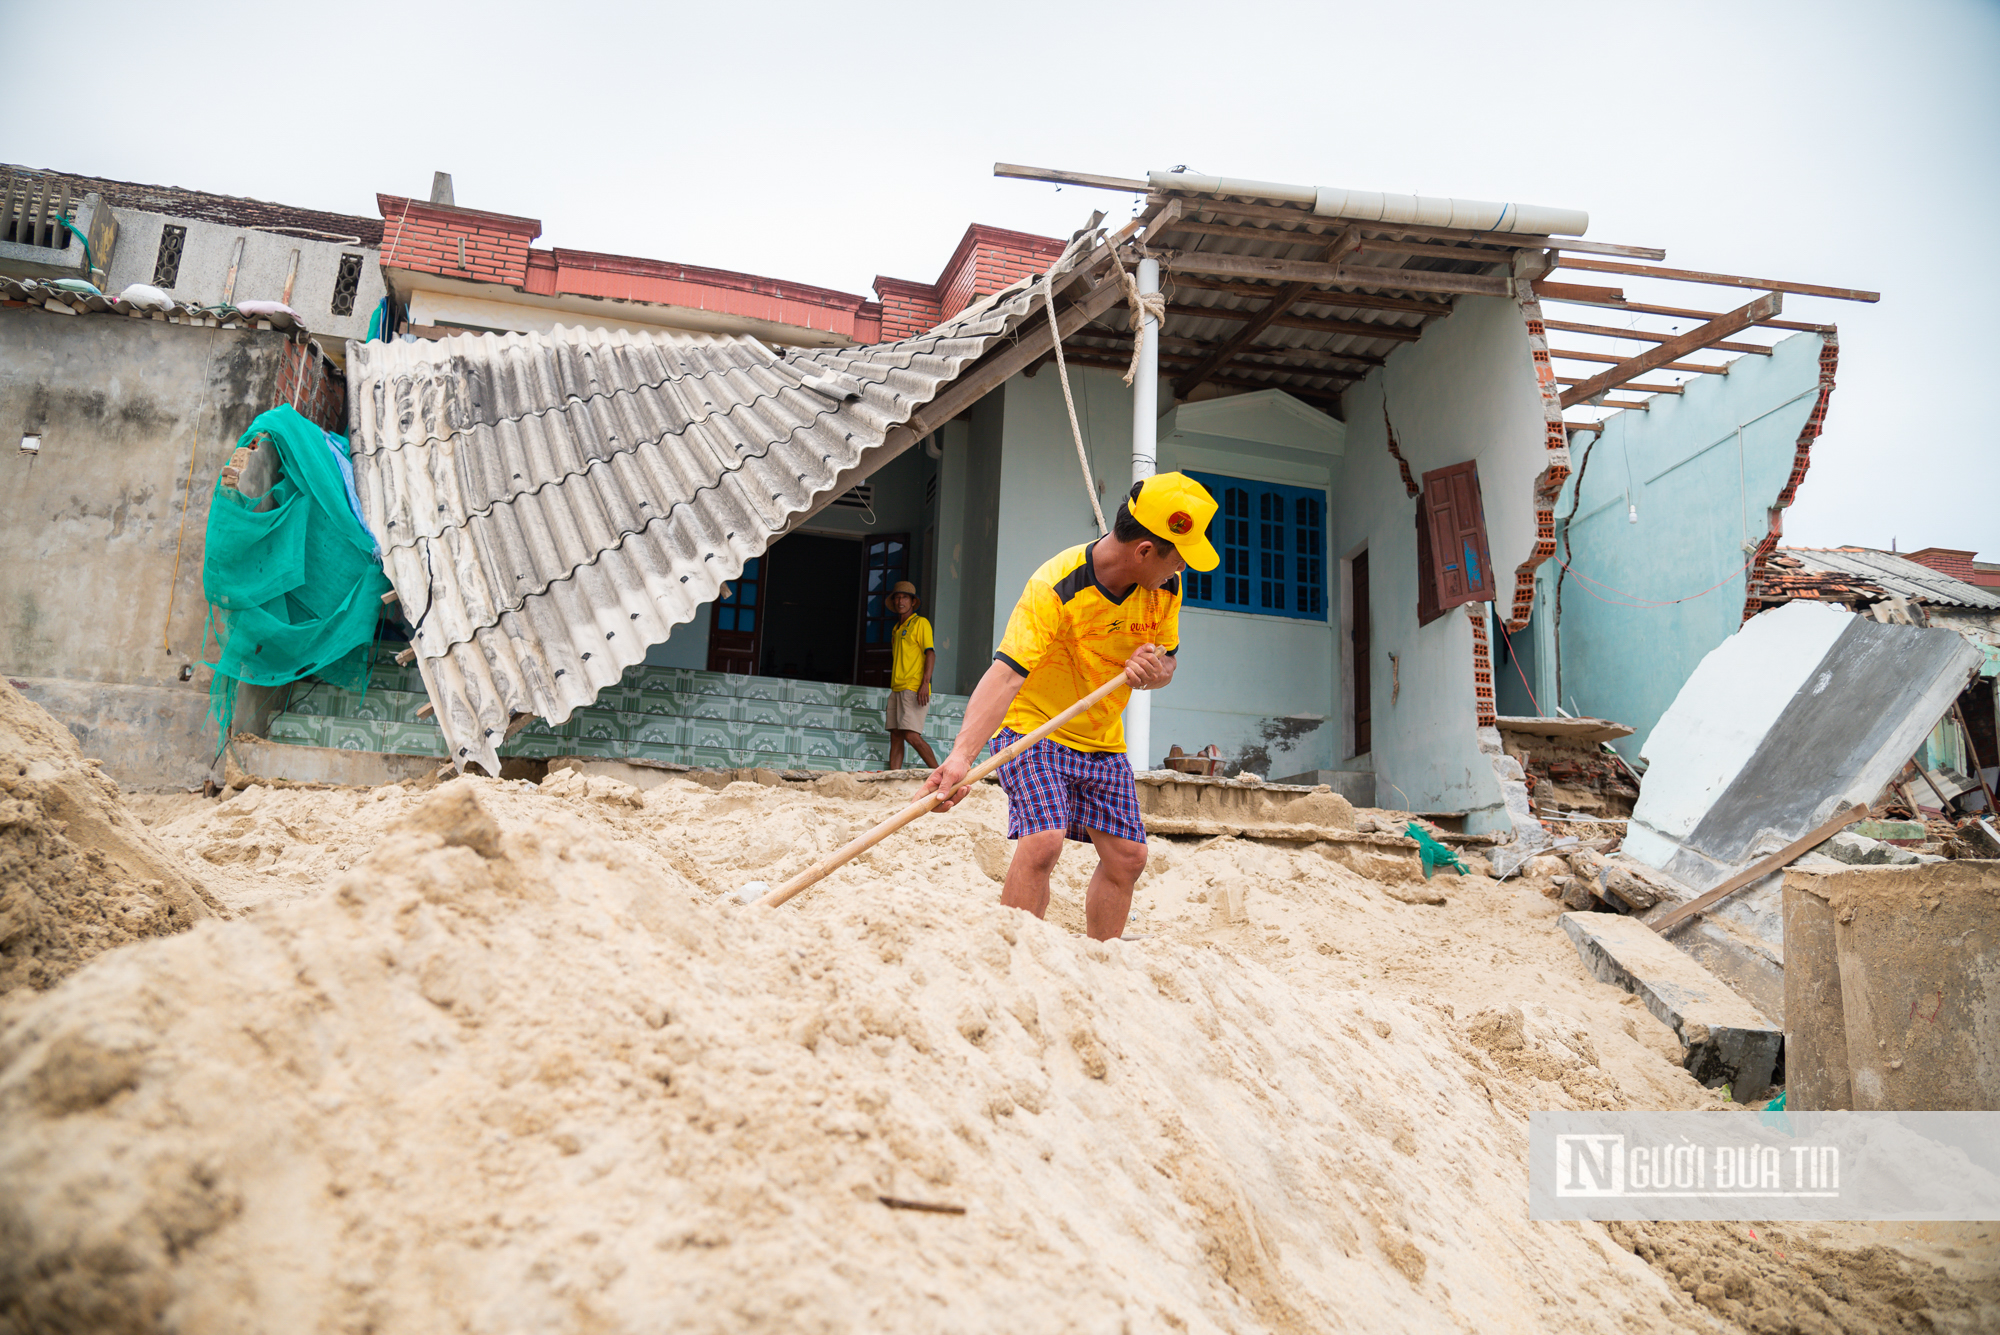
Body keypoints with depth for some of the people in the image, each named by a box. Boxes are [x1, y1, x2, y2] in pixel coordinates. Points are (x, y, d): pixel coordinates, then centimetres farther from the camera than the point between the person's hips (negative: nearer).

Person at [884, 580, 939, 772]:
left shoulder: (920, 623, 0)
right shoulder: (896, 629, 23)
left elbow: (930, 653, -8)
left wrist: (925, 683, -19)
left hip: (914, 689, -8)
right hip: (897, 689, 8)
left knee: (912, 735, -17)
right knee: (895, 736, 1)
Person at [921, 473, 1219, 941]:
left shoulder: (1166, 587, -8)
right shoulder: (1055, 586, -28)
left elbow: (1167, 662, 8)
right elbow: (1005, 675, -36)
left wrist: (1155, 671, -19)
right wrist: (961, 756, -49)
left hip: (1103, 742, 6)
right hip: (1033, 728, -6)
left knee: (1126, 855, 4)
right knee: (1043, 841, -24)